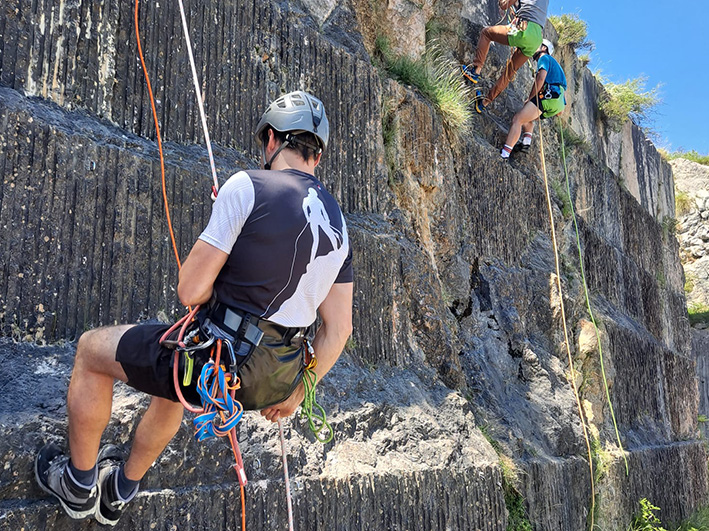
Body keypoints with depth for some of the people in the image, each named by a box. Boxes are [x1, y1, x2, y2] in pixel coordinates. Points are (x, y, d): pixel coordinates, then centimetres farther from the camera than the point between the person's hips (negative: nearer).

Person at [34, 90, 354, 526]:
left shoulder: (248, 186, -14)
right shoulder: (338, 224, 8)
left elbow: (191, 291, -16)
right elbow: (339, 330, 9)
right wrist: (297, 391, 21)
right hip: (274, 381, 8)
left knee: (91, 349, 18)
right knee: (171, 380, 38)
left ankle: (78, 482, 36)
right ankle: (122, 490, 56)